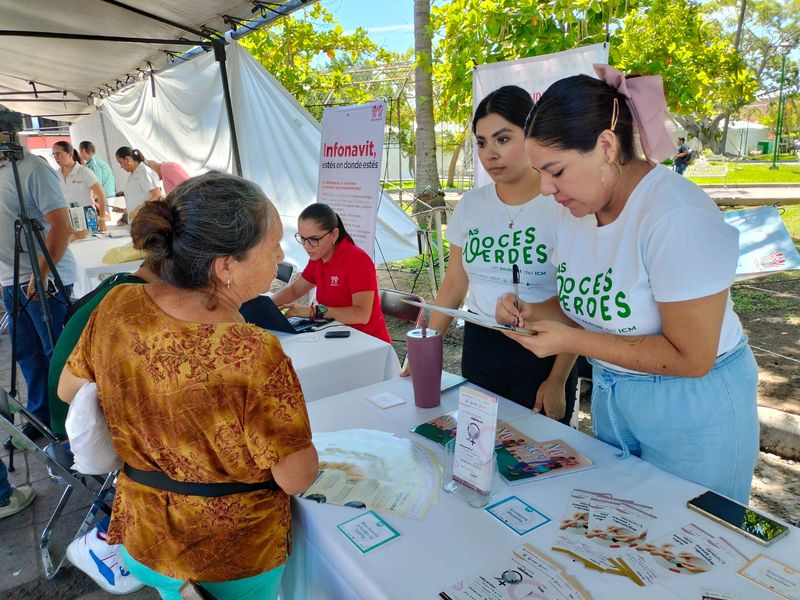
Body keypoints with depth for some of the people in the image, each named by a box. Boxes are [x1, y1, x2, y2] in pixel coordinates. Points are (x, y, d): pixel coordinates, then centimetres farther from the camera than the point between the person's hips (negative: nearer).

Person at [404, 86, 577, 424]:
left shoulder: (563, 206, -11)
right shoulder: (470, 206, 2)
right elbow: (454, 285, 7)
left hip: (541, 354, -4)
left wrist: (558, 381, -11)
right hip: (478, 349, 4)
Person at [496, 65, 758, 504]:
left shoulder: (677, 216, -26)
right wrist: (529, 312, -11)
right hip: (609, 401, 7)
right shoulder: (576, 210, -2)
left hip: (693, 413, -7)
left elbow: (690, 359, -25)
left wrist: (571, 341, -27)